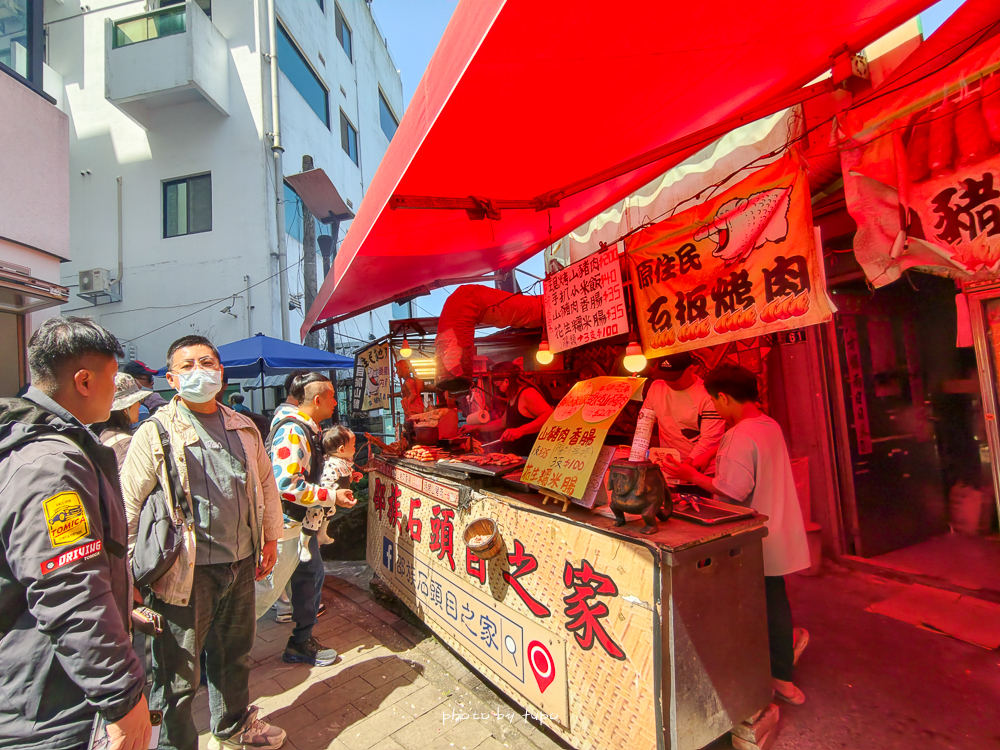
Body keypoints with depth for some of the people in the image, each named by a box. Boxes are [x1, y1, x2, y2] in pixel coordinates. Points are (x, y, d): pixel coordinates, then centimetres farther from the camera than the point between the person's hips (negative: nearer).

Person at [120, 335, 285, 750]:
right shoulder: (155, 434, -9)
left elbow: (265, 483, 14)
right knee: (178, 673, 8)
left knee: (235, 654, 24)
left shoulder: (244, 428, 5)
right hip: (186, 571, -5)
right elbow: (127, 506, -8)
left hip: (241, 563, 6)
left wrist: (270, 537, 16)